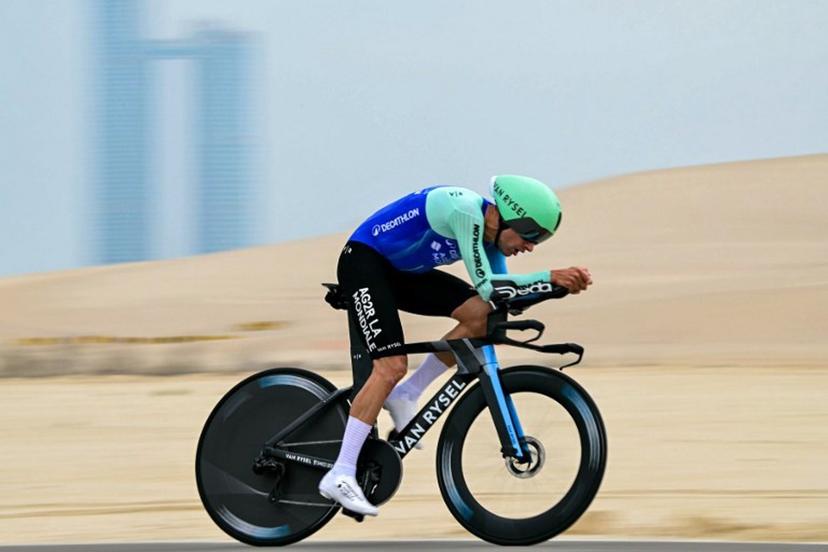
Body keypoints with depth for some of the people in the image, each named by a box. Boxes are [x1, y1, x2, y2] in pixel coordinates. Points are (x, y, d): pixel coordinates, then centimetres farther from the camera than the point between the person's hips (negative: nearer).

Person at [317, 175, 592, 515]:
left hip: (403, 271, 9)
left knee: (482, 314, -6)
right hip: (364, 261, -9)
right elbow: (485, 285, -30)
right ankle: (339, 476, -22)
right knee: (392, 366, -22)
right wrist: (550, 277, -30)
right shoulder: (466, 211, -27)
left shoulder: (489, 232, -1)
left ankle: (406, 396, 4)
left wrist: (562, 281, -13)